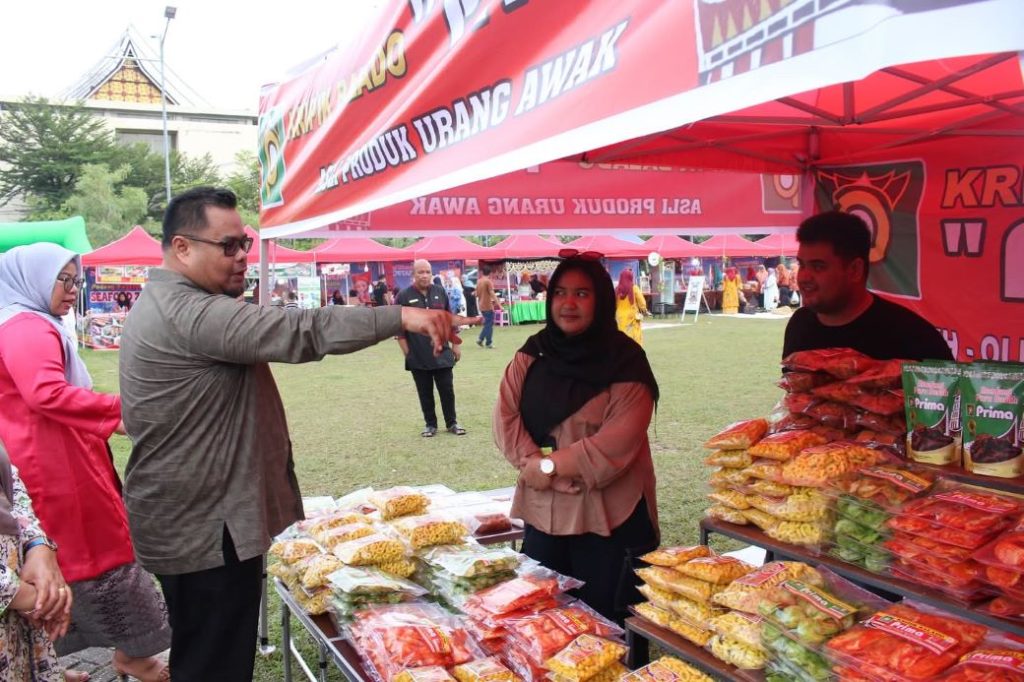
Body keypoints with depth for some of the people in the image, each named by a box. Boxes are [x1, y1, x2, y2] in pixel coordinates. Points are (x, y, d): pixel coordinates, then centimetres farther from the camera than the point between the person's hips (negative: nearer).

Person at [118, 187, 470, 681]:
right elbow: (296, 333, -33)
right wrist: (400, 317, -36)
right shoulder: (189, 313, -22)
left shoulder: (166, 305, 14)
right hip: (207, 530, -11)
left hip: (183, 522, 11)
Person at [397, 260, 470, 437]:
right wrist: (406, 353, -7)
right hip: (418, 357, -2)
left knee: (447, 390, 6)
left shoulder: (440, 292, 5)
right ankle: (430, 424, 20)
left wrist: (455, 345, 8)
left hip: (442, 353, 2)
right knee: (425, 393, 8)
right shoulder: (404, 296, -4)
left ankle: (452, 423, 19)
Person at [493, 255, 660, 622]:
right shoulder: (532, 355, 6)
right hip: (542, 511, 5)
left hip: (608, 518, -5)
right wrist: (534, 463, -16)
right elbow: (506, 417, -1)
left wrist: (548, 465, -14)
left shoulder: (624, 362, -10)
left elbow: (616, 444, -18)